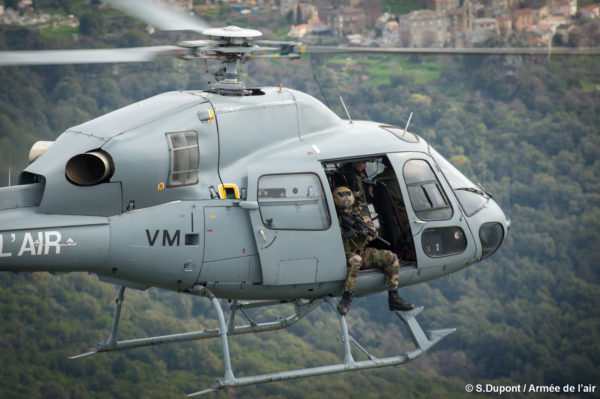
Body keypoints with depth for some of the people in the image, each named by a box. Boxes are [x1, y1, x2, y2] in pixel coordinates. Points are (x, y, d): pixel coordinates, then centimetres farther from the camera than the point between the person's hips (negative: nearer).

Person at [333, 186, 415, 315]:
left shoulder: (359, 211, 5)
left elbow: (373, 234, 0)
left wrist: (364, 229, -22)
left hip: (363, 253, 6)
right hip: (345, 255, -6)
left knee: (391, 257, -9)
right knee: (355, 260, -40)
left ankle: (393, 298, -9)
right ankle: (346, 299, -34)